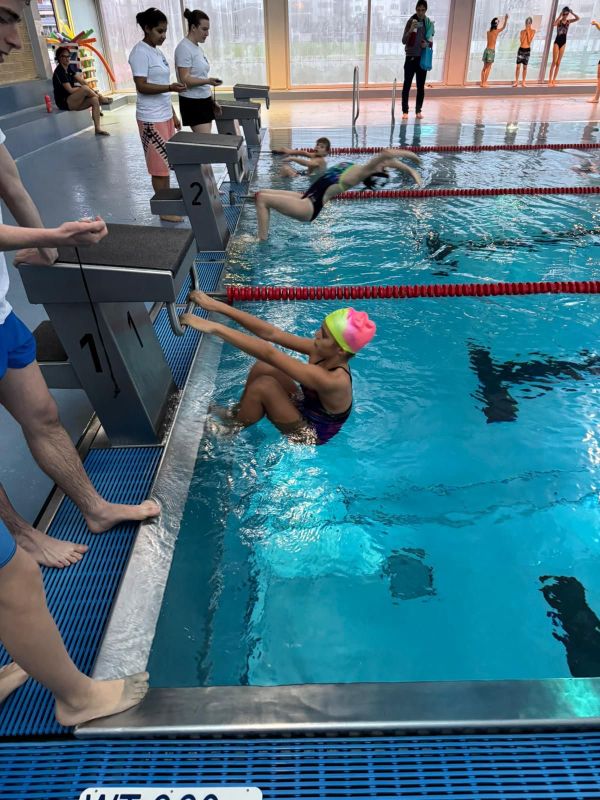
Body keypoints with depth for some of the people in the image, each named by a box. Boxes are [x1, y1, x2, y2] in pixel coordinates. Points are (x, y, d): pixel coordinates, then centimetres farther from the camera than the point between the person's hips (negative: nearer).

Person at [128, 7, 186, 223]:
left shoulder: (157, 51, 15)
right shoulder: (140, 52, -12)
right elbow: (141, 86, -18)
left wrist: (173, 115, 19)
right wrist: (171, 87, -28)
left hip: (165, 116, 9)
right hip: (152, 119, -9)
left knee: (167, 163, 12)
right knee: (160, 166, -4)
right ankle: (165, 210, 4)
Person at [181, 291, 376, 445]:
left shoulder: (332, 381, -39)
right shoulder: (322, 351, -18)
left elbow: (269, 354, -44)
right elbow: (271, 333, -22)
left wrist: (215, 328, -45)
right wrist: (217, 306, -26)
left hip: (310, 434, -7)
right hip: (306, 407, 7)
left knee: (264, 385, -24)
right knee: (262, 368, -8)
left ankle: (232, 428, 3)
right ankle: (238, 414, 14)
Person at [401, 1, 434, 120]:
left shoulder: (429, 23, 4)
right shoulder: (411, 21, -4)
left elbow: (430, 41, 11)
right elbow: (404, 41, -9)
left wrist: (428, 44, -11)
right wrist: (410, 30, -25)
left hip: (423, 59, 3)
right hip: (411, 58, -3)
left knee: (421, 86, 5)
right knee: (407, 85, -4)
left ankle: (418, 110, 13)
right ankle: (405, 111, 1)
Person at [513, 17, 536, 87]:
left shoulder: (533, 31, 0)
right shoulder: (522, 31, 4)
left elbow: (529, 41, -11)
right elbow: (521, 41, -7)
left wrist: (528, 32, -11)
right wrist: (525, 32, -10)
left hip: (527, 50, -1)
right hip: (521, 49, 1)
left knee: (525, 66, 4)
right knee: (518, 66, -1)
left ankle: (523, 82, 9)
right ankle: (516, 81, 5)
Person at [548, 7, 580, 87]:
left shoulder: (568, 21, 7)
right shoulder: (559, 21, -6)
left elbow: (577, 18, -3)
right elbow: (553, 25, -28)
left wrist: (572, 12, -7)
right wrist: (560, 15, -24)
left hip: (563, 42, 5)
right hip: (557, 42, -5)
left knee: (558, 63, 4)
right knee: (554, 62, -8)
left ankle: (554, 81, 6)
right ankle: (550, 81, -8)